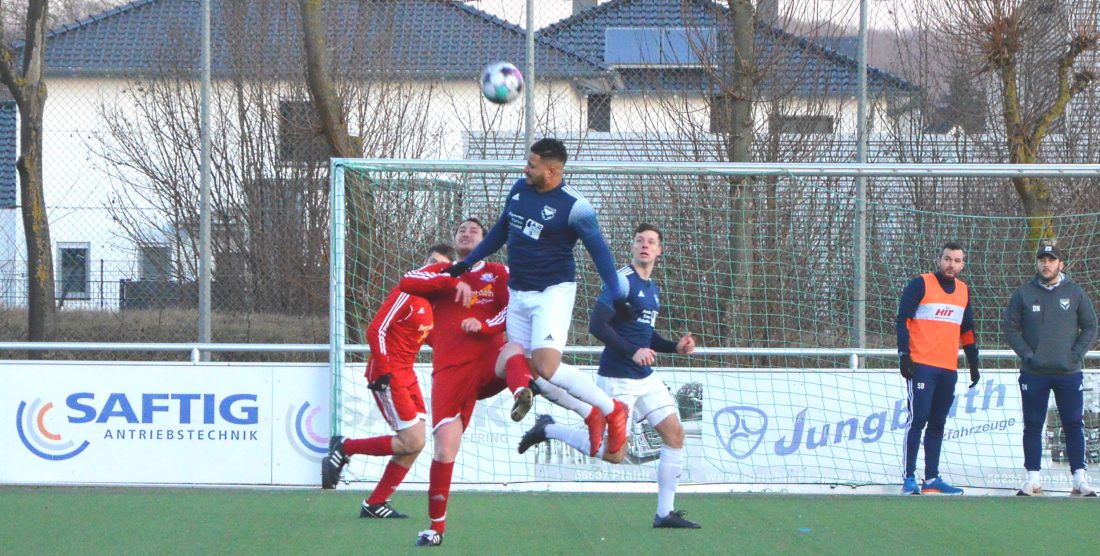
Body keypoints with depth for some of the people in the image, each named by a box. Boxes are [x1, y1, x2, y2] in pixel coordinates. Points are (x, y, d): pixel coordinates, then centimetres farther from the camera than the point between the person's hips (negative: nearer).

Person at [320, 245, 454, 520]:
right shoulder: (407, 292, -15)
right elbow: (375, 330, -18)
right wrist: (383, 372, -20)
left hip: (406, 375, 9)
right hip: (387, 375, -9)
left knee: (414, 445, 3)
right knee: (412, 442, -14)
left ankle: (375, 504, 10)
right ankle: (344, 448, 0)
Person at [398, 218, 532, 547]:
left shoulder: (497, 273, 15)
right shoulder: (440, 274, 17)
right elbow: (407, 283, -3)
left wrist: (485, 325, -17)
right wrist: (452, 281, -14)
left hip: (489, 362, -1)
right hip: (451, 369, 1)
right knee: (445, 446, -8)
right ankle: (436, 527, 2)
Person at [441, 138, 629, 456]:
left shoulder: (573, 205, -15)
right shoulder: (519, 189, 5)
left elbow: (598, 249, -12)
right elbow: (501, 230, 19)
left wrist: (616, 294, -19)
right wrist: (467, 263, 21)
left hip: (553, 292, -8)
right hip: (518, 293, 8)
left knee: (546, 366, -21)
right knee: (516, 366, 0)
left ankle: (611, 410, -2)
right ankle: (591, 416, 11)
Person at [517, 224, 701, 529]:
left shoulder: (653, 289, 15)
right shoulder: (622, 281, -13)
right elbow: (597, 325, -21)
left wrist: (675, 346, 12)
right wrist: (633, 352, -26)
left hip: (646, 377, 8)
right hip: (618, 379, -8)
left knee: (675, 434, 1)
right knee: (613, 454, -8)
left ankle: (665, 513, 8)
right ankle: (548, 429, 11)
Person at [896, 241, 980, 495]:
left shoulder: (964, 292, 15)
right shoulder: (920, 285, -3)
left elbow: (967, 331, 23)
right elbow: (903, 319, -5)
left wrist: (974, 364, 22)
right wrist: (904, 355, -13)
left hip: (948, 369, 6)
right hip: (921, 365, -6)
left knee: (937, 423, 8)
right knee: (918, 418, -11)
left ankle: (932, 478, 12)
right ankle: (909, 478, -10)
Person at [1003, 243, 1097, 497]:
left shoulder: (1075, 293, 5)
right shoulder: (1023, 294, 4)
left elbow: (1090, 327, 8)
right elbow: (1009, 326, 4)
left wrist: (1077, 354, -5)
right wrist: (1026, 354, -7)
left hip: (1068, 373, 0)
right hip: (1034, 373, 0)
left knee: (1074, 425, 0)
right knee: (1033, 426, 2)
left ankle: (1079, 478, 2)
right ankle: (1033, 479, 6)